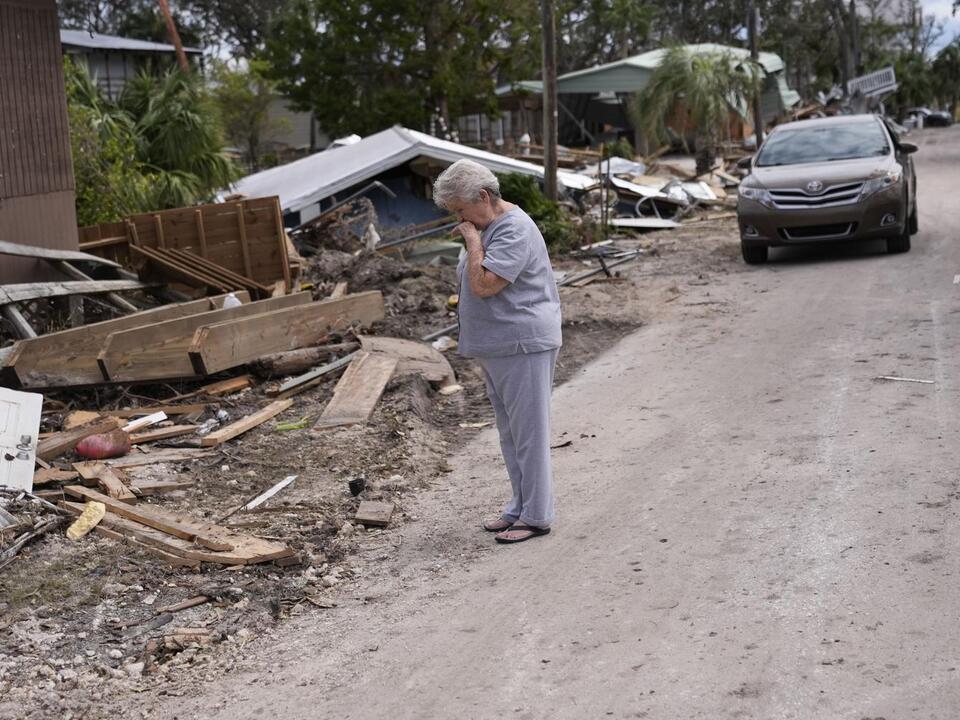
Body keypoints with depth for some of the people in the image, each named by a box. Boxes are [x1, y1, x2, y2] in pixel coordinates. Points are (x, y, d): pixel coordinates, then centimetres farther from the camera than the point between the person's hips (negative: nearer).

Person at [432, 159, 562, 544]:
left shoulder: (515, 230, -18)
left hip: (524, 344, -11)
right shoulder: (487, 226, 15)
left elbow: (484, 284, -27)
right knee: (510, 432, 16)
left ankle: (536, 516, 4)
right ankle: (520, 507, 25)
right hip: (497, 347, 11)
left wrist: (472, 239, -18)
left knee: (528, 432, -4)